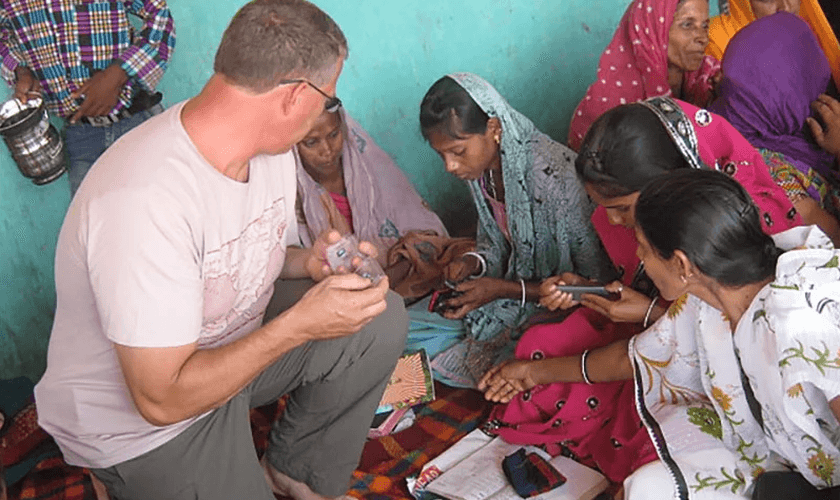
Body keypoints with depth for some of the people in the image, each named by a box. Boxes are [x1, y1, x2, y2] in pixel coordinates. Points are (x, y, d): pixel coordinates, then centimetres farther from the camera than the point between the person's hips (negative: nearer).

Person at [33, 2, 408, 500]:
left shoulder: (270, 146, -7)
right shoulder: (144, 201, -36)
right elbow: (162, 398, -32)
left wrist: (308, 262, -11)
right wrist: (302, 323, -29)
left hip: (231, 351, 8)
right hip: (133, 419, -7)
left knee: (383, 319, -4)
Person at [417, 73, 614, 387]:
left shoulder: (556, 177, -31)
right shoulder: (480, 166, -7)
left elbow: (597, 284, -23)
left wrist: (504, 289, -26)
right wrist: (474, 263, -12)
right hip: (519, 282, 7)